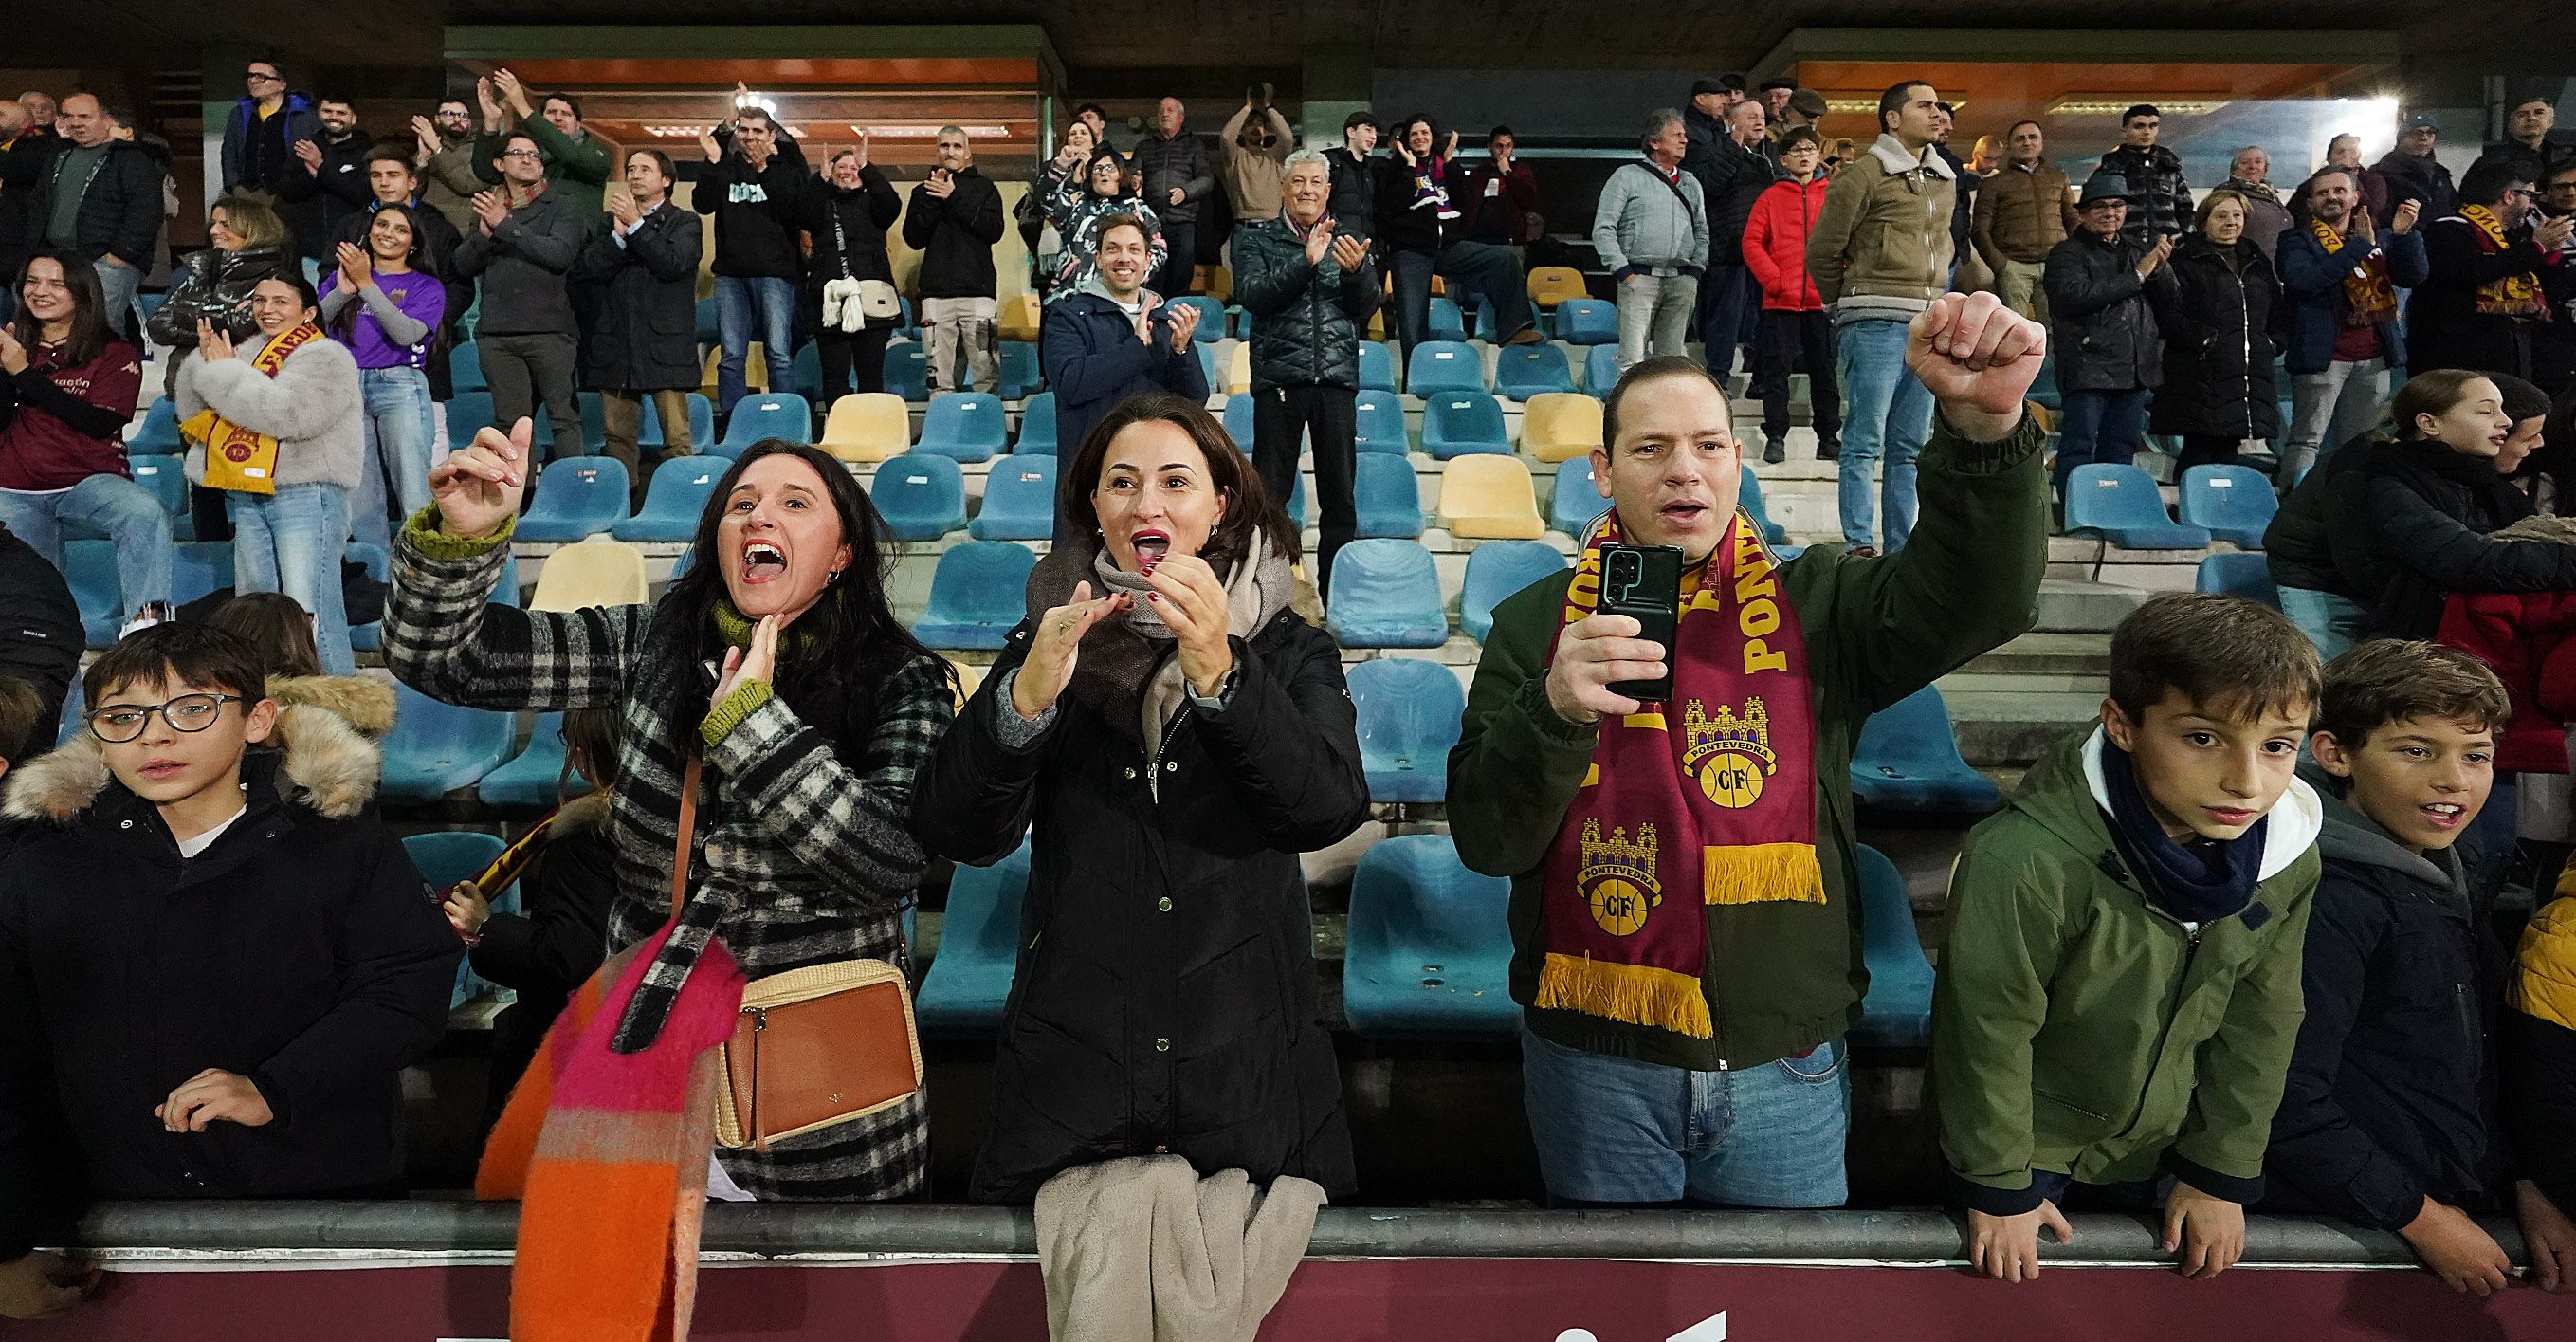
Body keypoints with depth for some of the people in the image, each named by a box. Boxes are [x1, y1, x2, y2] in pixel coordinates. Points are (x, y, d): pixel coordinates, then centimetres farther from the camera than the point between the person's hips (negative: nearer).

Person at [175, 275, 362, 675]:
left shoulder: (325, 355, -2)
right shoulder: (248, 351, 20)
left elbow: (288, 413, -19)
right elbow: (194, 414, 18)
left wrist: (224, 370, -8)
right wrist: (204, 360, 2)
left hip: (307, 493, -8)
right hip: (247, 498, 8)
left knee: (307, 611, -15)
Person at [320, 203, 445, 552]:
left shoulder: (426, 286, 9)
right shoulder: (341, 275, 18)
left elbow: (406, 333, -8)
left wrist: (366, 284, -11)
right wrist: (343, 291, -11)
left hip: (400, 387, -3)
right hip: (347, 388, 3)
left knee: (415, 498, -12)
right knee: (359, 500, 2)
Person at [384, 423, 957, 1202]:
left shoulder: (901, 683, -9)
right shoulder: (653, 643, 0)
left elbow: (891, 864, -22)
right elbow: (435, 657, -1)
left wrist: (750, 720, -23)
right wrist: (462, 536, -20)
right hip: (648, 1041, 3)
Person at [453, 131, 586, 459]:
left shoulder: (559, 208, 6)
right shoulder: (486, 208, 18)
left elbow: (560, 255, -12)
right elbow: (463, 265, 11)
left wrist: (505, 226, -10)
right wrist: (484, 234, -7)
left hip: (549, 330, -4)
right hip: (496, 332, 4)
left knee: (564, 416, -6)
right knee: (511, 420, 5)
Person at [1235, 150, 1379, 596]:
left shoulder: (1348, 242, 14)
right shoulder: (1257, 238, 8)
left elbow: (1369, 307, 5)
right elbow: (1251, 296, -8)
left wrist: (1355, 271, -15)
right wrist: (1306, 261, -17)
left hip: (1336, 377, 2)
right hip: (1279, 376, -2)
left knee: (1339, 493, 5)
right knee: (1270, 491, 0)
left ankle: (1334, 593, 13)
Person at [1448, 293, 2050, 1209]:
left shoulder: (1814, 605, 0)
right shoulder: (1537, 624, -1)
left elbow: (1977, 600, -18)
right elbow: (1486, 842, -9)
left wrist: (1985, 424, -34)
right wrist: (1554, 710, -28)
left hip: (1786, 1067, 1)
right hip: (1597, 1064, 0)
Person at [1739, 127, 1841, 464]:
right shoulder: (1772, 197, 5)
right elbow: (1751, 241, -1)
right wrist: (1774, 279, -10)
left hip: (1821, 300, 1)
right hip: (1780, 300, -1)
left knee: (1823, 370, 6)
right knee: (1776, 370, 0)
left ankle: (1829, 437, 14)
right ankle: (1775, 438, 7)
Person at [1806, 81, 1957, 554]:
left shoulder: (1943, 179, 17)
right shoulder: (1864, 173, -4)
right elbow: (1822, 250, -2)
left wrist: (1935, 299, 20)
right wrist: (1847, 306, 9)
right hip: (1876, 321, -7)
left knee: (1910, 445, 8)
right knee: (1866, 440, -6)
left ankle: (1901, 547, 12)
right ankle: (1861, 544, -3)